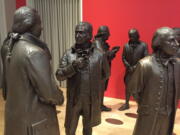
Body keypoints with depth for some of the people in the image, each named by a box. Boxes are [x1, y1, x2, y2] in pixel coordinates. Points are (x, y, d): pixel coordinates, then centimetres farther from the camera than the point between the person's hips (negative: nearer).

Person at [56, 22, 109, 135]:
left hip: (92, 100, 0)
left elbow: (106, 74, 7)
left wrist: (93, 81, 0)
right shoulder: (68, 54, -5)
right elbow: (59, 76, -11)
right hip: (73, 99, 1)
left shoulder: (99, 55, -7)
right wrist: (73, 66, -24)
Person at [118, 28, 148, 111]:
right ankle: (126, 104, 26)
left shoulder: (143, 45, -8)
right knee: (127, 86, 11)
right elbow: (123, 58, 3)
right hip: (129, 70, 3)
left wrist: (137, 66, -15)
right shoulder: (126, 46, 0)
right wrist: (128, 66, -8)